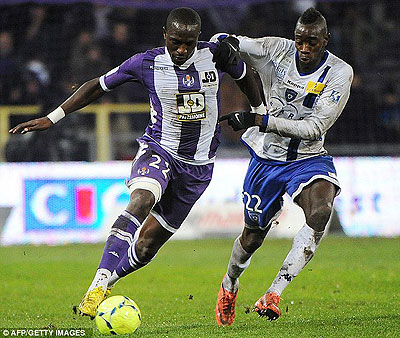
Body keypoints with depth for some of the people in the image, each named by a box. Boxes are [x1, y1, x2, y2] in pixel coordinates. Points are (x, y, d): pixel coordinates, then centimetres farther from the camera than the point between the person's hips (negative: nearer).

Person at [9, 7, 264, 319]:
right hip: (158, 150, -2)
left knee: (146, 246, 0)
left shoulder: (218, 55, -9)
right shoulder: (147, 64, -10)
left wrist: (260, 114, 25)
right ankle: (98, 286, -39)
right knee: (141, 202, -34)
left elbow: (245, 75, 14)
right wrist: (52, 118, 0)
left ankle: (106, 282, 24)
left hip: (198, 166, 2)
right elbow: (98, 86, 2)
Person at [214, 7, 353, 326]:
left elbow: (314, 128, -22)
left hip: (309, 158, -1)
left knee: (320, 212, -31)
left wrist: (258, 121, -29)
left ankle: (274, 293, -28)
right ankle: (229, 286, 44)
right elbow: (225, 42, -1)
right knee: (253, 235, 10)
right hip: (267, 158, 1)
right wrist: (228, 43, -28)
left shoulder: (339, 73, -16)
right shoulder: (276, 51, -11)